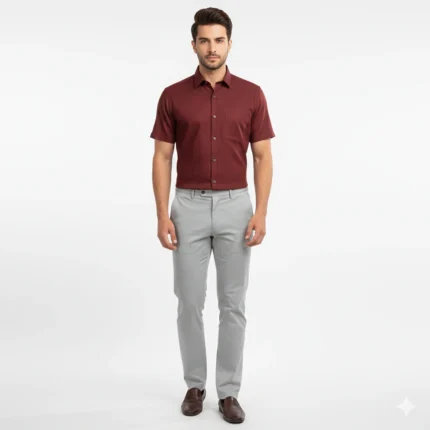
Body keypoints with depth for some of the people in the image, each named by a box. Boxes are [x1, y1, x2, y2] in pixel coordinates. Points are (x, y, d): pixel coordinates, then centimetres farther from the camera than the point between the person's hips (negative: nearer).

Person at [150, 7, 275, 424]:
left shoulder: (251, 94, 2)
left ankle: (229, 391, 18)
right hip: (189, 207, 0)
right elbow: (162, 158, 1)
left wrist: (260, 212, -9)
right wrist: (163, 214, -7)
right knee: (189, 303, 6)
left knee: (233, 305, 4)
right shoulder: (173, 96, 2)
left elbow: (263, 157, 1)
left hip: (235, 207, 0)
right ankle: (194, 384, 24)